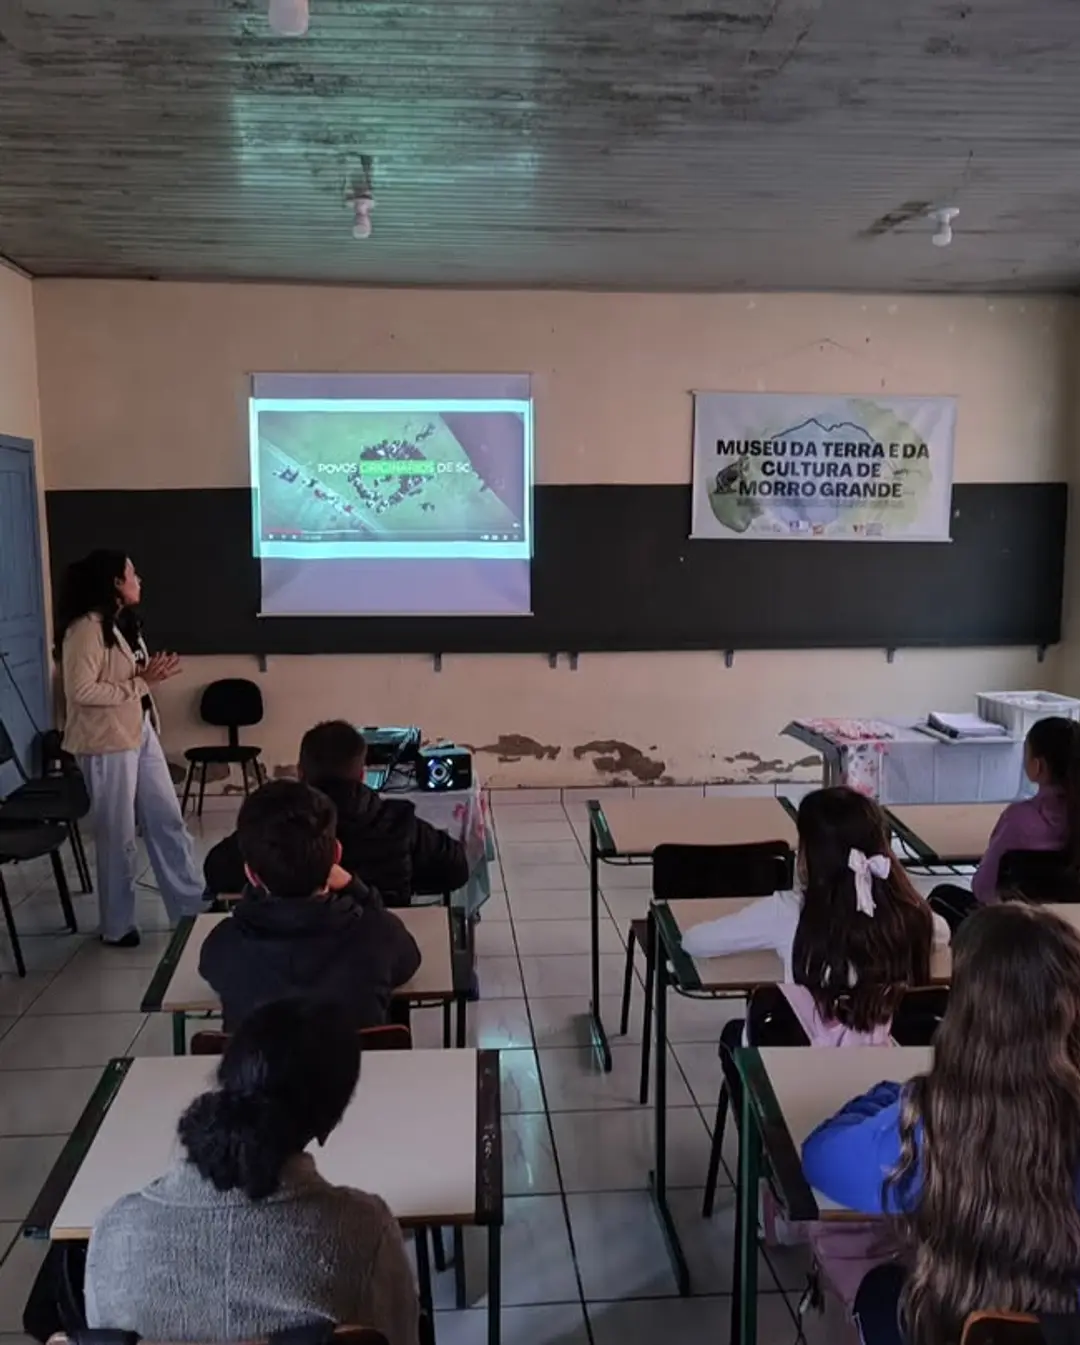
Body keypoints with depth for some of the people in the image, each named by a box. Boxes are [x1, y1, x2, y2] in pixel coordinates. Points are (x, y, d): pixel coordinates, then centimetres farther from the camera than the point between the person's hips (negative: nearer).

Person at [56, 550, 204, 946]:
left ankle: (192, 905, 24)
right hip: (107, 743, -9)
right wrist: (140, 683, -20)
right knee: (118, 836, 4)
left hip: (141, 732, 9)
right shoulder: (85, 629, -18)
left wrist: (153, 674, 2)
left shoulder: (123, 622, 11)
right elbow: (81, 691, -24)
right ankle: (117, 927, 20)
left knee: (167, 820, 13)